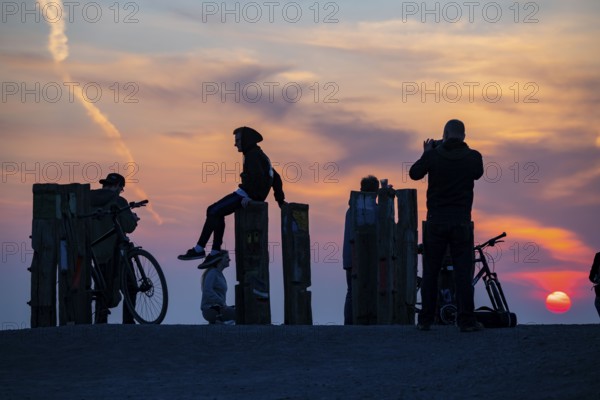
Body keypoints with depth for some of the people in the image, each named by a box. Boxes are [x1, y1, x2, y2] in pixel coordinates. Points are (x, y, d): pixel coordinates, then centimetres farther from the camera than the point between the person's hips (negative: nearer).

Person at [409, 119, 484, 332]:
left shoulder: (433, 156, -7)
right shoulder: (473, 157, -4)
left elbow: (414, 173, 8)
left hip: (436, 221, 0)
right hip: (461, 222, 0)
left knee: (430, 271, 8)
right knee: (463, 271, 1)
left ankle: (425, 320, 8)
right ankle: (466, 321, -3)